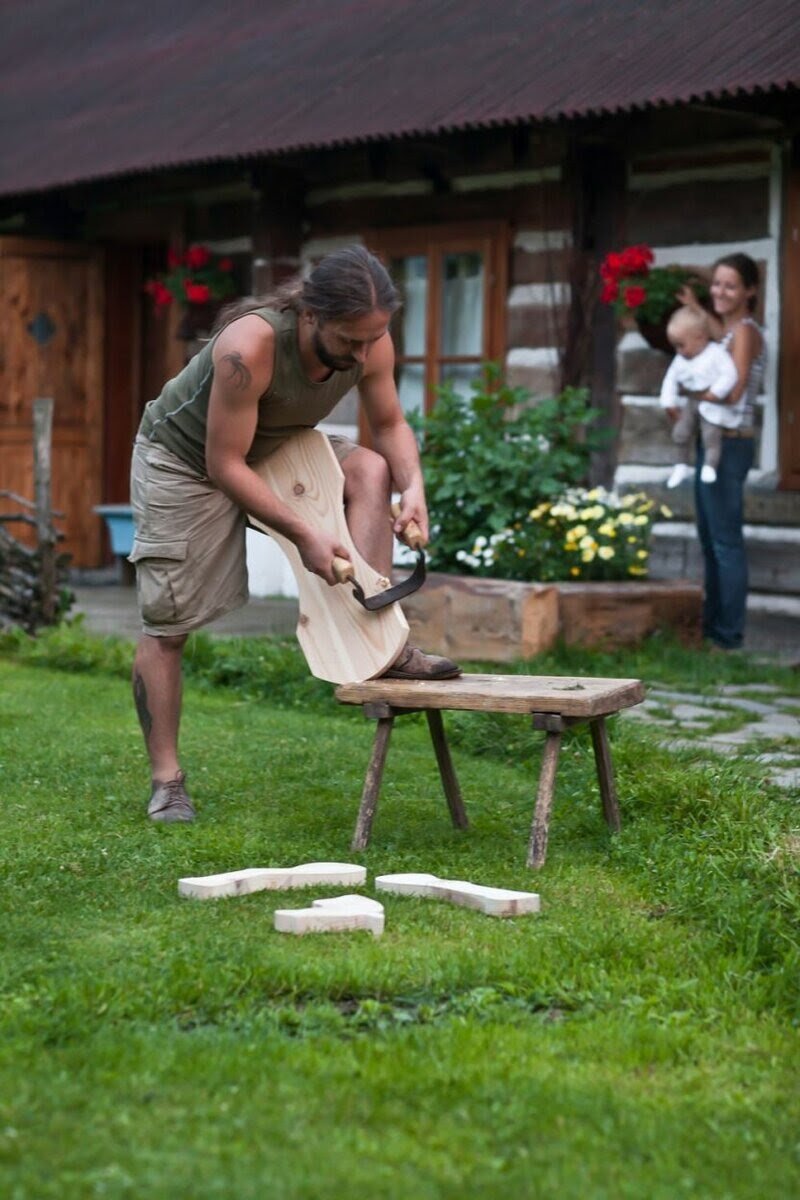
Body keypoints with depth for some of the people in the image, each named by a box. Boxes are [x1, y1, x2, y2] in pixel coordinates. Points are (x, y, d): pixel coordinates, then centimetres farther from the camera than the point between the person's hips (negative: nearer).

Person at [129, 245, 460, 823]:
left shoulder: (371, 344, -22)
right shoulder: (250, 346, -40)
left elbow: (390, 424, -5)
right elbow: (225, 465, -32)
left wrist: (413, 486, -25)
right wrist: (303, 533, -34)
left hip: (275, 449, 5)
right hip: (184, 459, -5)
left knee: (371, 469, -19)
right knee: (166, 624, -2)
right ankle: (166, 782, 8)